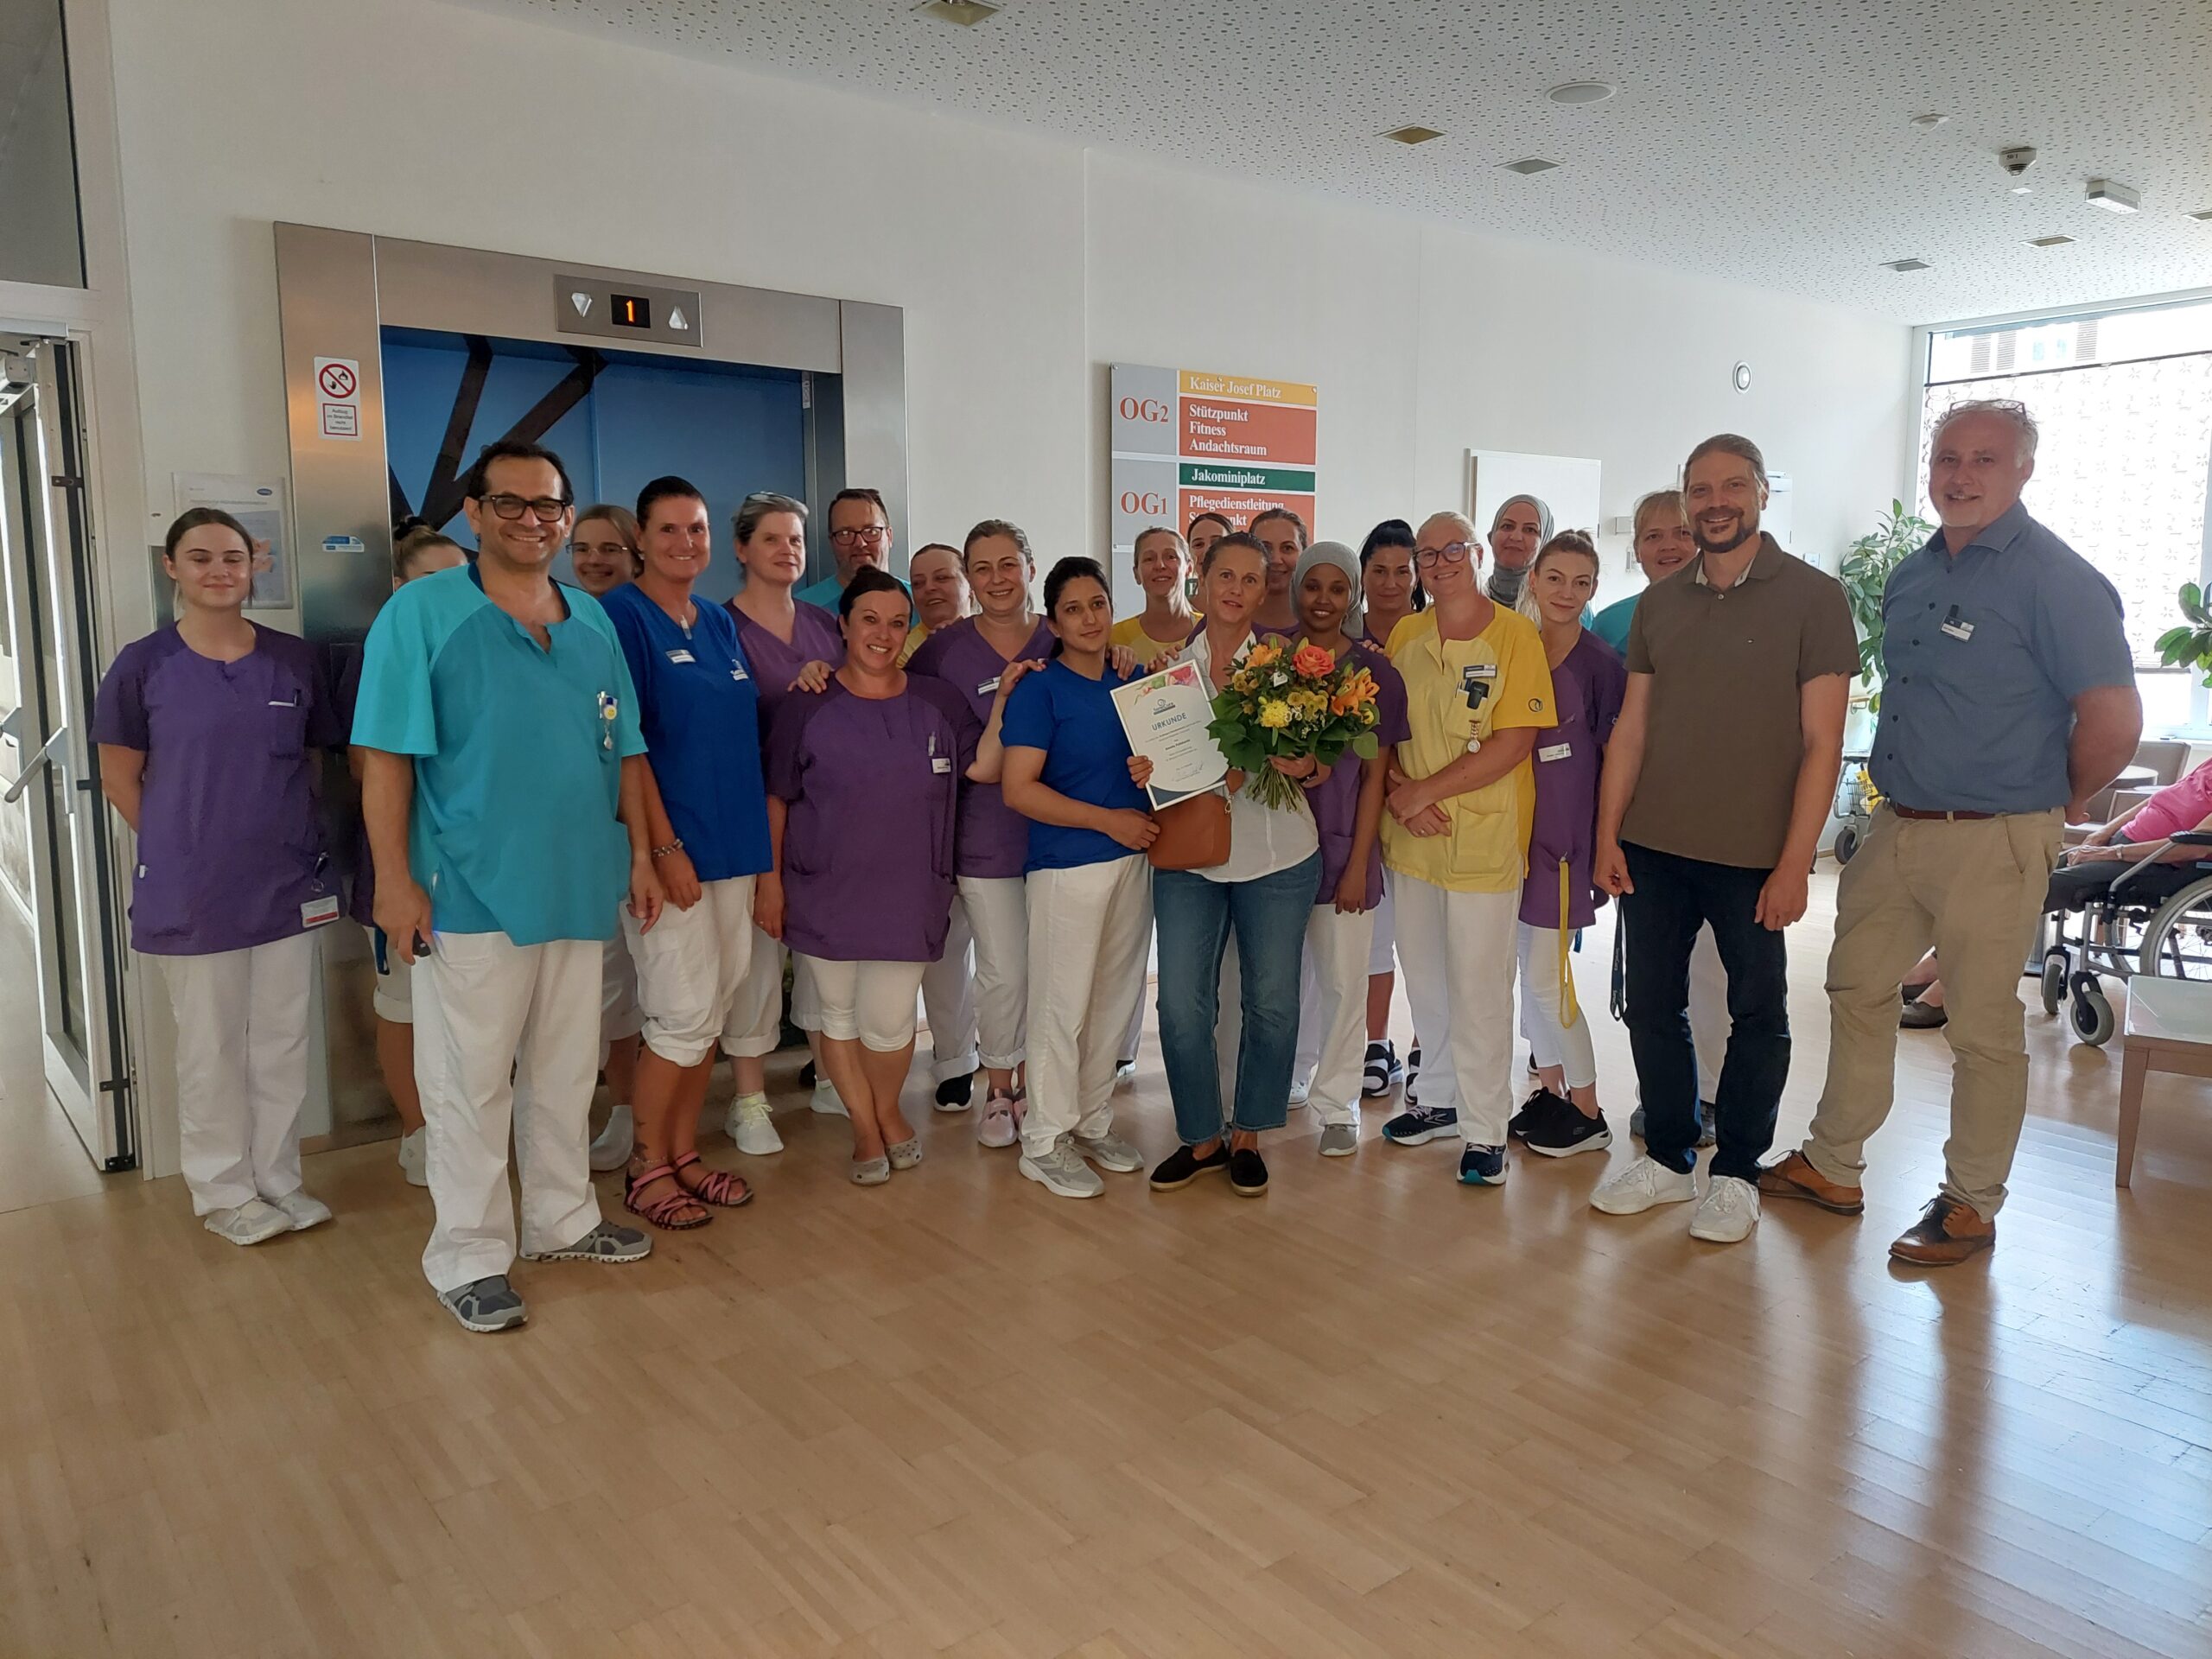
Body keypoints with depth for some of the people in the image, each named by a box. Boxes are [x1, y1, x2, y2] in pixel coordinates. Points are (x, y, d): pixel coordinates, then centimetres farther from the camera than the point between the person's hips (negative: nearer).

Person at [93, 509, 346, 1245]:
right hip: (191, 894, -2)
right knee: (211, 1050, 9)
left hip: (289, 887, 3)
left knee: (283, 1043, 12)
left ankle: (278, 1179, 28)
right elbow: (120, 779, 1)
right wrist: (184, 850, -2)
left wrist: (286, 841, 4)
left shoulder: (295, 659, 1)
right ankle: (223, 1191, 25)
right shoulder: (143, 665, -6)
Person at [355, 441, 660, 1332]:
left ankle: (563, 1220, 31)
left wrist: (640, 851, 11)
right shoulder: (420, 611, -5)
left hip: (579, 884, 5)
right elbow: (385, 755, -10)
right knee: (471, 1081, 2)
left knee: (565, 1070, 16)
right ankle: (468, 1257, 16)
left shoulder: (592, 619, 11)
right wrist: (394, 879, -15)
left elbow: (623, 750, 15)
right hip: (471, 891, -5)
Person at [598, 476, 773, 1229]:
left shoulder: (720, 623, 14)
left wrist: (760, 829, 13)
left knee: (713, 1008, 11)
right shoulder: (621, 616, -8)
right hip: (669, 847, -7)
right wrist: (664, 845, -18)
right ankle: (646, 1167, 12)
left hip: (732, 842, 7)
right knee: (684, 1011, -5)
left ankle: (684, 1153, 24)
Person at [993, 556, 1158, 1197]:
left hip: (1132, 858, 6)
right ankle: (1045, 1140, 13)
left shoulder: (1131, 684, 10)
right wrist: (1108, 819, -16)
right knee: (1062, 1004, 0)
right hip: (1066, 865, -6)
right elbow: (1018, 789, -14)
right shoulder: (1040, 690, -7)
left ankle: (1094, 1122, 27)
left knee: (1116, 999, 12)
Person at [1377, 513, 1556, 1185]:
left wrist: (1425, 791, -15)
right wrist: (1397, 791, -9)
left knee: (1479, 986, 0)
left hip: (1486, 837, -5)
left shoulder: (1515, 633, -8)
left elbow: (1514, 742, -14)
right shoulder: (1404, 635, 8)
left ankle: (1485, 1129, 12)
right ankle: (1440, 1099, 32)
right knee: (1425, 979, 15)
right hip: (1411, 835, 5)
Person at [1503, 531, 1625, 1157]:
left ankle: (1587, 1113, 12)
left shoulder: (1600, 663, -7)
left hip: (1563, 831, -5)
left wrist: (1606, 841, -6)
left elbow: (1613, 754, -4)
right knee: (1529, 968, 11)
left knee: (1545, 976, -3)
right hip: (1514, 825, 5)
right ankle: (1551, 1090, 26)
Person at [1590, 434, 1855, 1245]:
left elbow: (1821, 741, -8)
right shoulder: (1658, 602, 8)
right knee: (1652, 1005, 10)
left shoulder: (1812, 596, -4)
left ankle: (1737, 1173, 24)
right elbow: (1631, 728, 9)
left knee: (1758, 1014, 9)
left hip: (1753, 855, -4)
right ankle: (1668, 1158, 27)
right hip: (1652, 847, 4)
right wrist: (1607, 835, 2)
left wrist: (1794, 863, -13)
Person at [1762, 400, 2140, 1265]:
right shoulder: (1913, 575, 10)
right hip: (1896, 828, 8)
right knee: (1857, 990, 14)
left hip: (1991, 842, -8)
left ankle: (1971, 1204, 20)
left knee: (1983, 1026, 4)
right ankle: (1833, 1167, 29)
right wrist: (1899, 802, 14)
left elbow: (2114, 720, -16)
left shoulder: (2055, 578, -13)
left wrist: (2057, 804, -2)